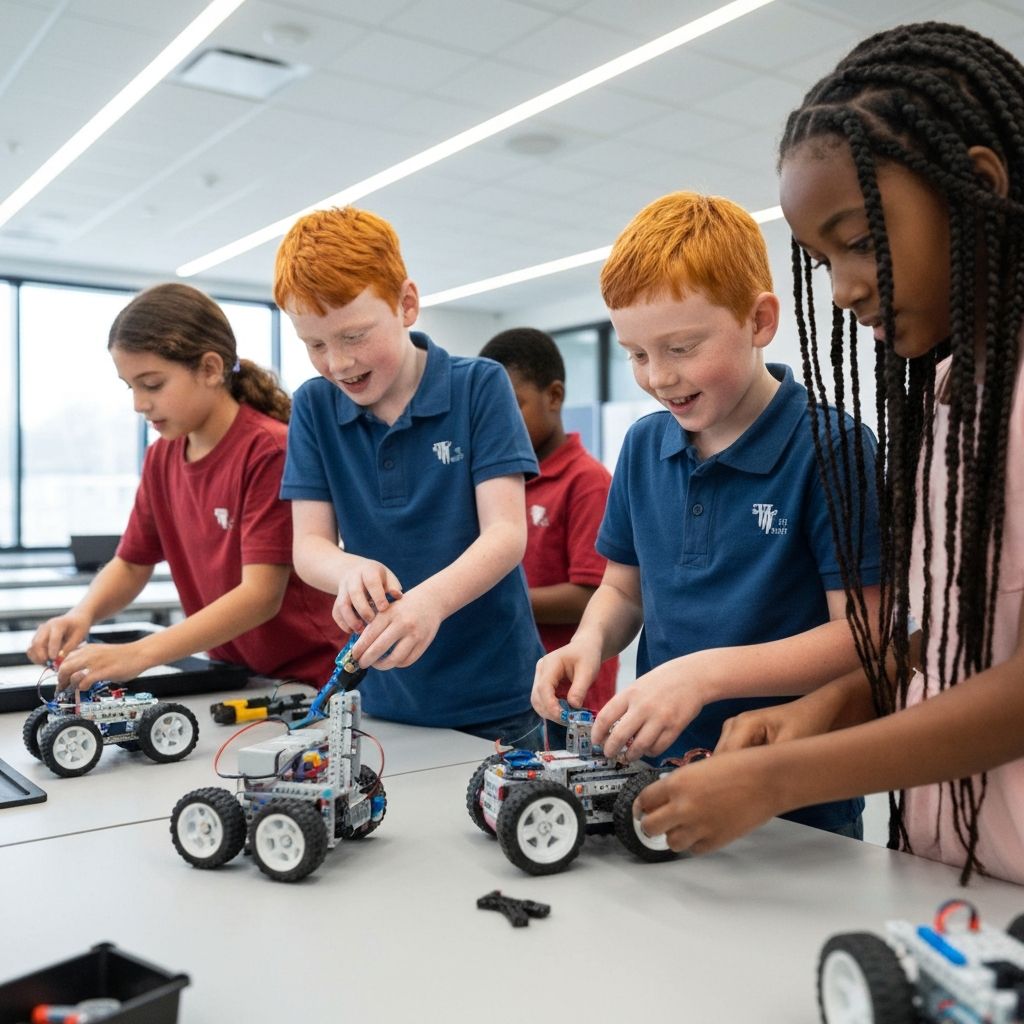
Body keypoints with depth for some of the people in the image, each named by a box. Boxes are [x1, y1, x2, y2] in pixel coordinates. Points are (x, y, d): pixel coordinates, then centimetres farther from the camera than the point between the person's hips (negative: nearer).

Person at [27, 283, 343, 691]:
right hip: (230, 675, 6)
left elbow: (262, 594, -22)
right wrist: (83, 614, -8)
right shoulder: (161, 458, 5)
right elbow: (131, 563, 13)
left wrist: (137, 655, -29)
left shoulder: (270, 449, -17)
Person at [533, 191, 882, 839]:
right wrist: (591, 640, -6)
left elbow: (863, 635, -15)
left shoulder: (832, 446, -12)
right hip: (658, 772, 4)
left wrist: (706, 673, -25)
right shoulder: (644, 446, 6)